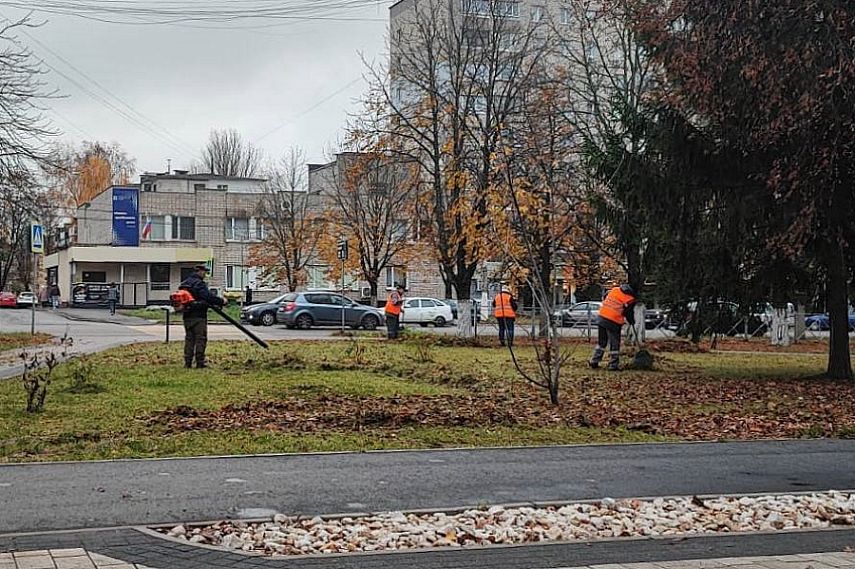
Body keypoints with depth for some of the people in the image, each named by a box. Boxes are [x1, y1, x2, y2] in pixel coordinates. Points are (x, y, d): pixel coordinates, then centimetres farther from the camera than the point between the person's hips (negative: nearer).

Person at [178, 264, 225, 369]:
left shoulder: (185, 283, 15)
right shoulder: (199, 284, -13)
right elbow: (208, 296, -23)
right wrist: (221, 301, -12)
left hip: (187, 316, 8)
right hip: (198, 316, -8)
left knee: (189, 339, 10)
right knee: (201, 339, -2)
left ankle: (188, 362, 8)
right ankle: (200, 362, -2)